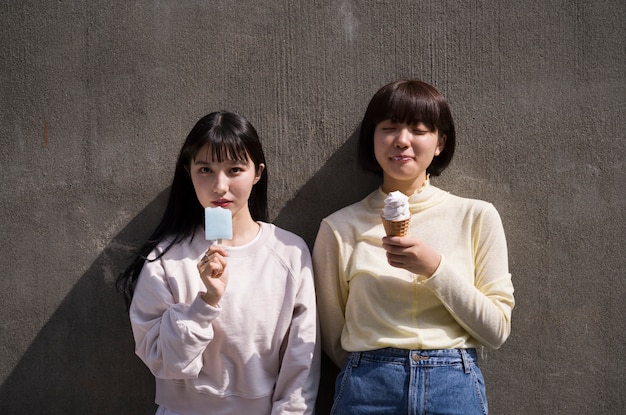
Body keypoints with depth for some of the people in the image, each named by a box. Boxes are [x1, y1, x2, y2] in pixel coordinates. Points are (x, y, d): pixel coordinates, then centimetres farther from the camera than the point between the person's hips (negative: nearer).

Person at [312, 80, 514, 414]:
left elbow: (496, 330, -4)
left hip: (456, 388, 1)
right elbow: (333, 337, 5)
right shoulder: (340, 227, -3)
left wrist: (436, 268, -14)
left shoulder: (477, 217, -1)